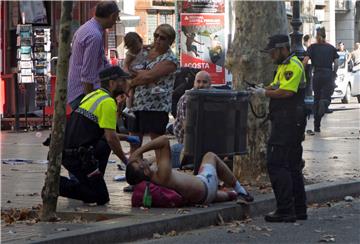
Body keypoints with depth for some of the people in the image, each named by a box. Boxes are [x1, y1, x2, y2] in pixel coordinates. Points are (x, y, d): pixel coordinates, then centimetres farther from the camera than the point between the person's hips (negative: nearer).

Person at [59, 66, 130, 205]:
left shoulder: (93, 96, 19)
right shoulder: (108, 102, -10)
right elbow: (111, 137, -14)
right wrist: (126, 161, -3)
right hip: (78, 157, -9)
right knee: (101, 198, -4)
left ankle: (94, 180, 20)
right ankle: (58, 184, -13)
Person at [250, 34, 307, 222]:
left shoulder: (293, 66, -14)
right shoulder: (283, 66, 20)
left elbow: (286, 92, -23)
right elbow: (276, 87, 21)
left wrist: (264, 93, -15)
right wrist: (263, 89, 4)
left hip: (288, 123, -11)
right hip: (290, 124, 11)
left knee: (276, 164, -12)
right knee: (292, 166, 13)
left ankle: (285, 210, -12)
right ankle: (299, 209, 18)